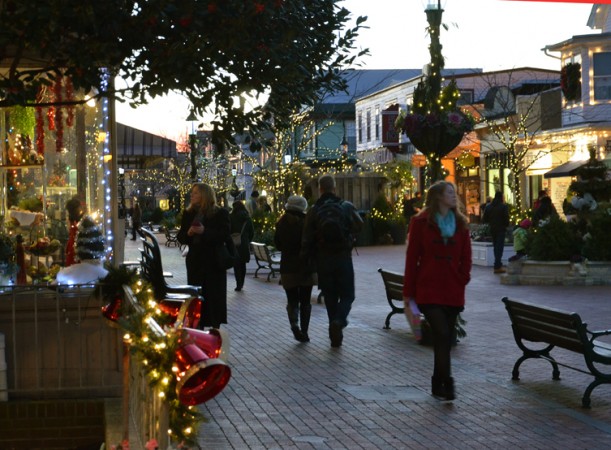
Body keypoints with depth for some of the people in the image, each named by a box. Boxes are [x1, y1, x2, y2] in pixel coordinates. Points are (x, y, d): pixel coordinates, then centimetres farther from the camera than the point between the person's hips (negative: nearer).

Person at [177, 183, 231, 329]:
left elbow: (225, 235, -14)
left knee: (214, 295, 2)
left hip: (214, 262, -4)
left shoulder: (220, 213, -5)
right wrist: (188, 233, -14)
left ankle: (215, 327, 10)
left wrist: (204, 232, -25)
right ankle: (198, 327, 10)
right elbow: (180, 237, 9)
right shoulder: (188, 214, 9)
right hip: (195, 261, 4)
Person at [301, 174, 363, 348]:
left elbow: (307, 239, -4)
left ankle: (336, 336, 12)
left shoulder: (313, 211, -3)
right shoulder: (346, 207, -4)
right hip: (343, 257, -1)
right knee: (347, 295, 8)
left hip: (323, 260, 1)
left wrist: (306, 259, 7)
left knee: (330, 297, 11)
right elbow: (359, 225, 6)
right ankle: (339, 320, -21)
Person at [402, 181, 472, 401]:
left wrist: (462, 280, 1)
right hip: (428, 290, -4)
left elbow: (465, 257, 14)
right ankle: (446, 384, -14)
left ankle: (438, 385, 17)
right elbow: (412, 257, 0)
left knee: (446, 339, 7)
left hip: (453, 291, 4)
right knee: (442, 335, -16)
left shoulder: (460, 223, 11)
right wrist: (408, 292, -1)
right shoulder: (421, 222, 0)